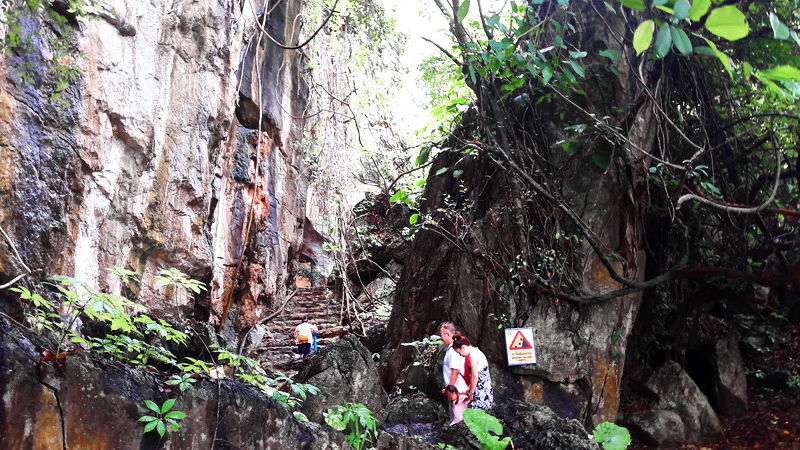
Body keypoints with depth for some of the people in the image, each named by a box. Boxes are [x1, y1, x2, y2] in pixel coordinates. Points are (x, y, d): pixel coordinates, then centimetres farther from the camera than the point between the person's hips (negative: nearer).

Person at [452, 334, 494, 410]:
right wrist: (470, 387, 11)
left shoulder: (473, 354, -16)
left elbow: (475, 377, -19)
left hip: (481, 393, -9)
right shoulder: (476, 351, 12)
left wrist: (471, 393, -9)